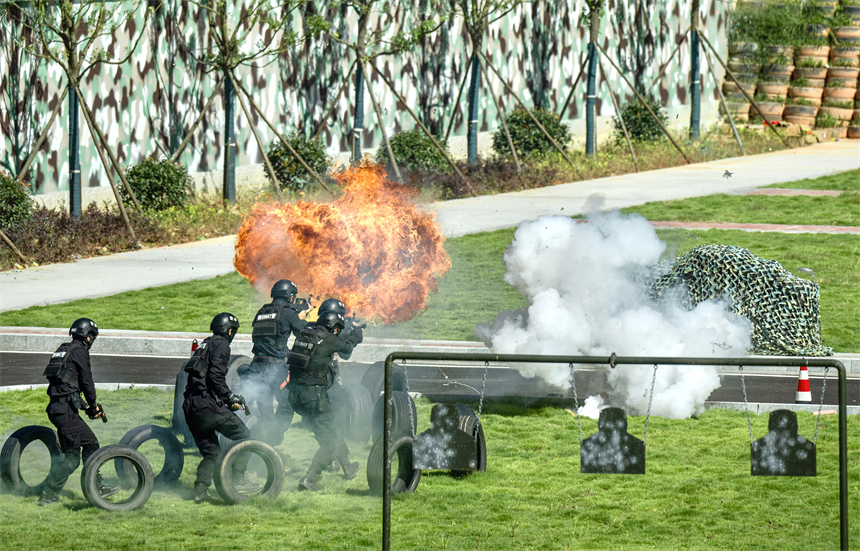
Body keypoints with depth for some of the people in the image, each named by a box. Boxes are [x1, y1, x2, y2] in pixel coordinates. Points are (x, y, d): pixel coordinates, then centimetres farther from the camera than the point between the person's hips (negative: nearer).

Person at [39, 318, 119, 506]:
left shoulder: (64, 350, 20)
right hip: (65, 410, -10)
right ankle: (48, 494, -9)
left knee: (91, 443, 17)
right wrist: (94, 405, 7)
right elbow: (87, 382, -8)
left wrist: (86, 406, 23)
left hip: (56, 407, 10)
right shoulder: (79, 351, -8)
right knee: (72, 456, -7)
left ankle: (97, 487, 22)